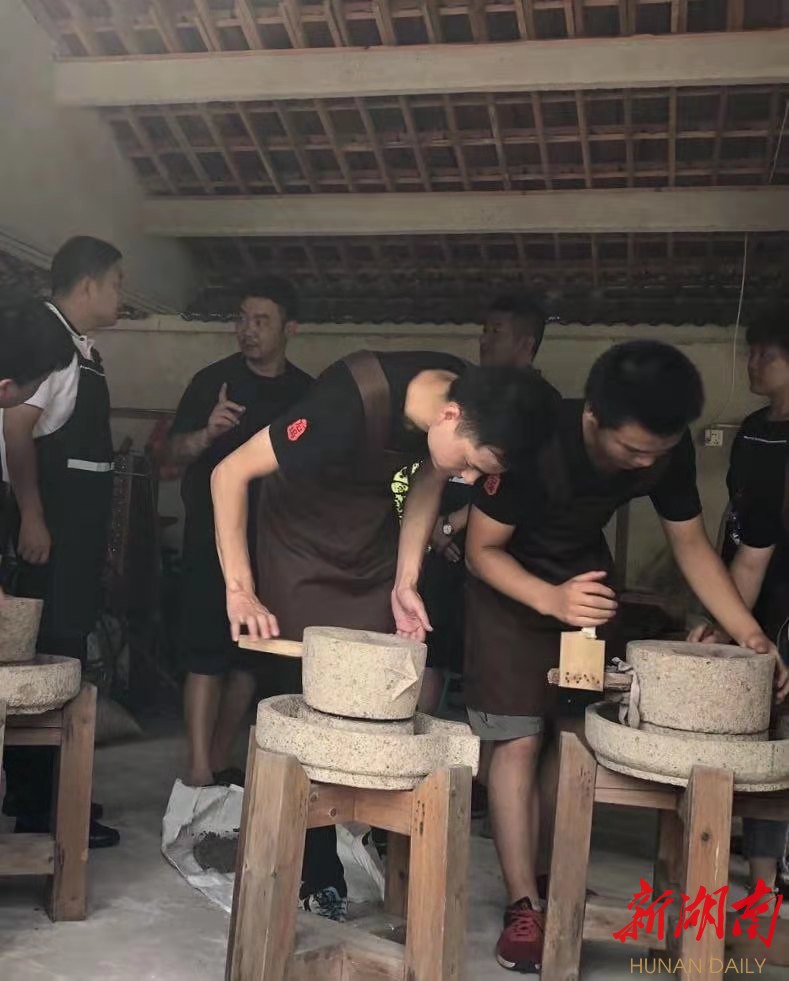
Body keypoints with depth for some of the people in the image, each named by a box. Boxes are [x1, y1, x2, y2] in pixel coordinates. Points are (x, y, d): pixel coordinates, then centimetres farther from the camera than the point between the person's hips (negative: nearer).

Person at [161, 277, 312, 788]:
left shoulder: (306, 392, 8)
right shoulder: (214, 380, -1)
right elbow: (173, 453, -4)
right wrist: (209, 432, -23)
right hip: (214, 536, -3)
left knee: (251, 654, 6)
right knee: (207, 652, -9)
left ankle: (219, 763, 17)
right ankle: (199, 773, -7)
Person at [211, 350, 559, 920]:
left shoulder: (473, 400, -18)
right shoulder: (352, 402, -36)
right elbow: (230, 474, -27)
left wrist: (405, 582, -7)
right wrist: (240, 589, -30)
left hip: (374, 546, 5)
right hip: (302, 547, -4)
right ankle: (318, 870, 12)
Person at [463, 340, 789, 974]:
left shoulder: (670, 451, -20)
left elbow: (691, 543, -6)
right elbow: (482, 549, -24)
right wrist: (551, 599, -42)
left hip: (587, 575, 5)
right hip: (510, 582, -4)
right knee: (521, 738, -11)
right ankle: (525, 903, -2)